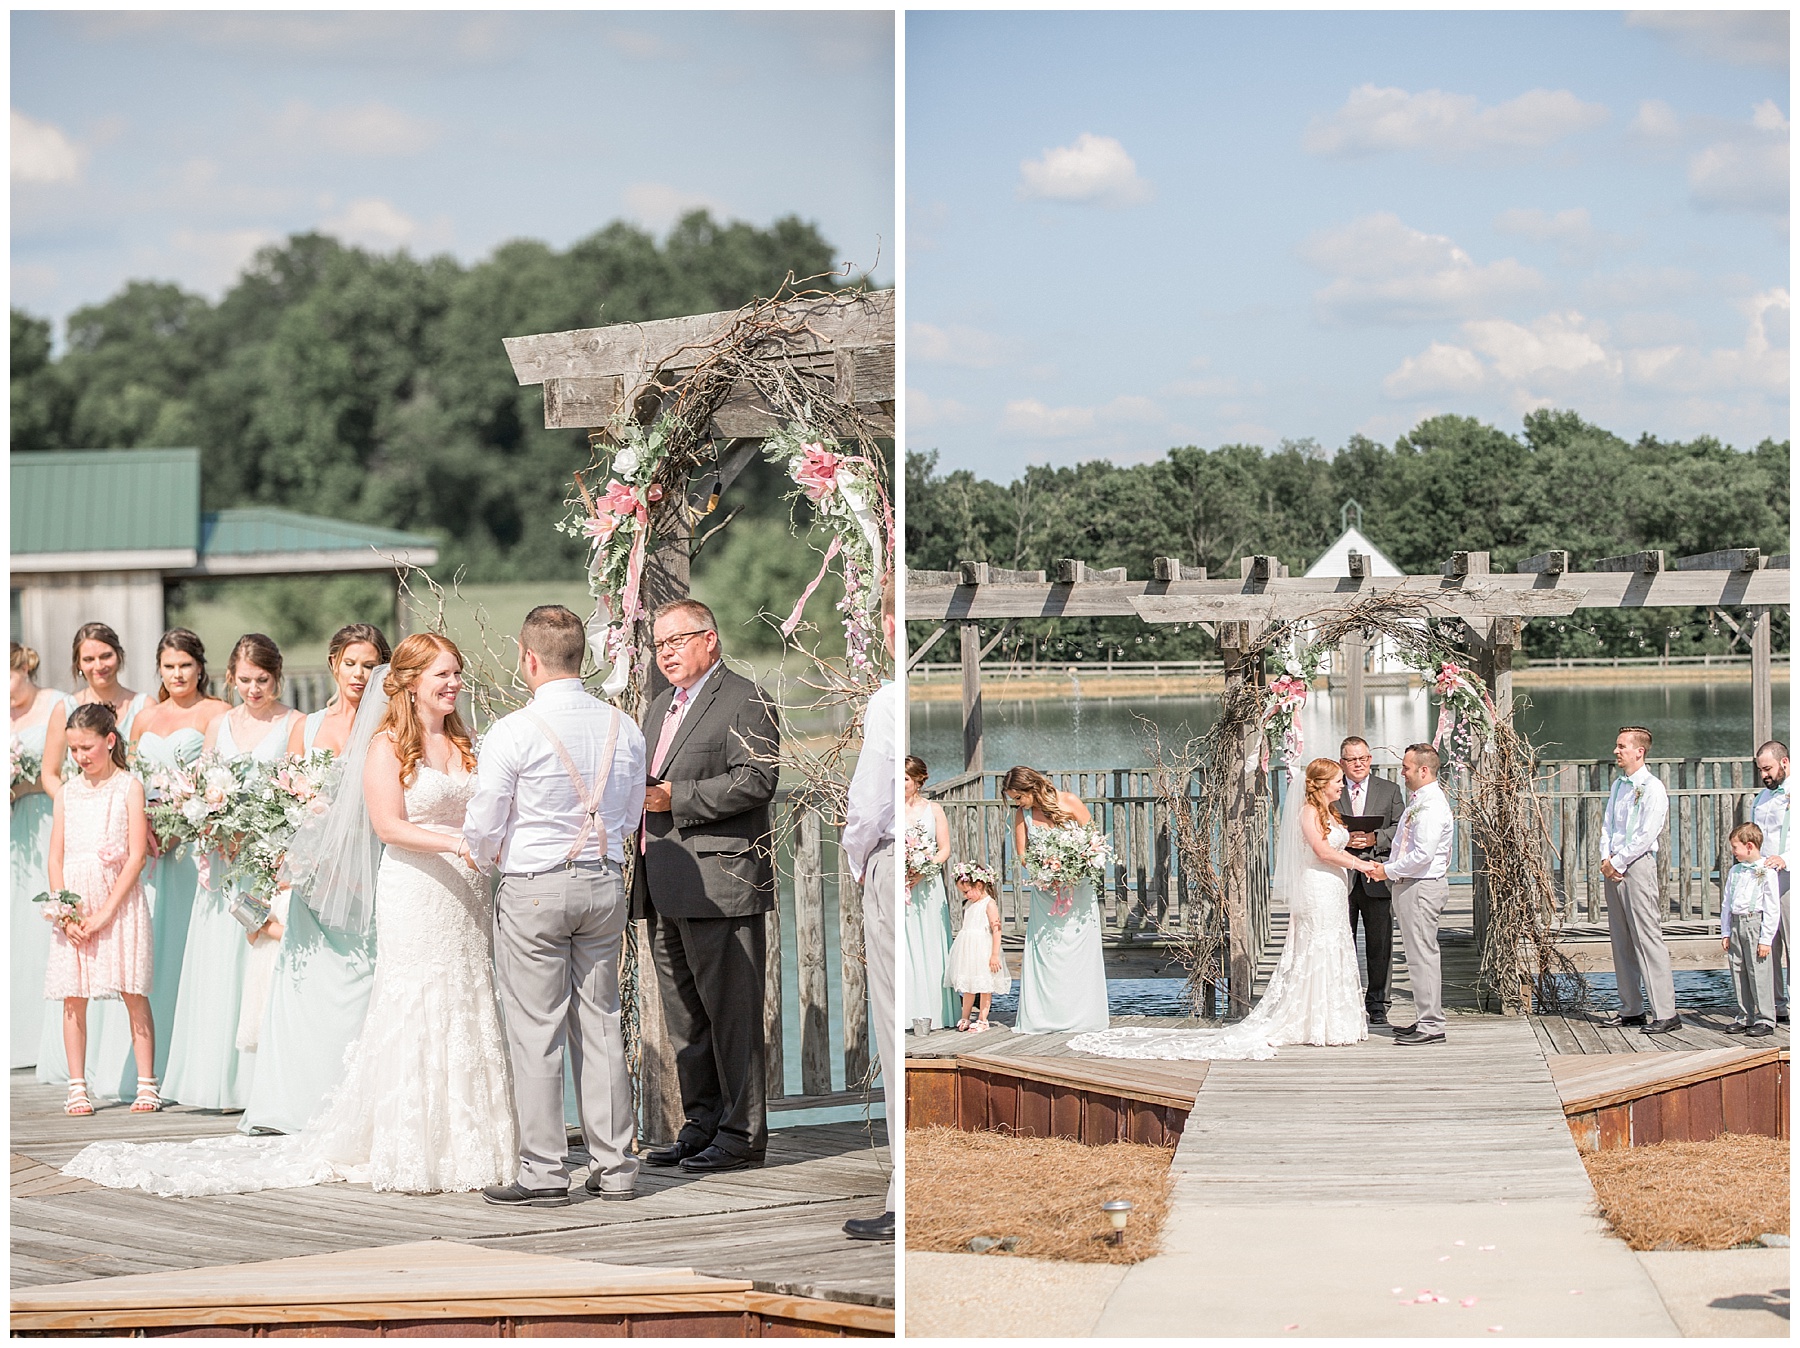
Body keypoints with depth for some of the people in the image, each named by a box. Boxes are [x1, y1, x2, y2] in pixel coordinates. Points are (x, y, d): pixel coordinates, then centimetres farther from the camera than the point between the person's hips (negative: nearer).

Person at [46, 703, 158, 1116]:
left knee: (134, 995, -3)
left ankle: (147, 1085, 1)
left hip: (119, 901, -3)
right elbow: (56, 857, 8)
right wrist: (67, 911, -6)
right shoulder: (67, 793, 10)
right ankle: (77, 1087, 8)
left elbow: (137, 855, -7)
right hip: (72, 906, 4)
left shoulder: (129, 788, -1)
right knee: (73, 998, 2)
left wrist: (104, 912, -13)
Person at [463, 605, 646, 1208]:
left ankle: (544, 1173, 2)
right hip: (605, 883, 5)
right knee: (601, 1024, 12)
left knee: (536, 1032, 1)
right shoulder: (623, 728, 1)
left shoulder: (512, 732, -14)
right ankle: (614, 1165, 15)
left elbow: (482, 829, -8)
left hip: (534, 890, -5)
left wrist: (486, 858, 14)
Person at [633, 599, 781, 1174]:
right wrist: (636, 796, 6)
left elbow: (756, 780, -16)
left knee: (731, 1011, -6)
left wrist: (677, 798, -17)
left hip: (719, 883, -9)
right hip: (663, 889, 9)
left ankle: (742, 1133, -2)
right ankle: (701, 1124, 19)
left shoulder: (745, 701, -5)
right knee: (684, 1017, 12)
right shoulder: (660, 707, 23)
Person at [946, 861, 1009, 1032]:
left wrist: (995, 954, -18)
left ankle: (982, 1019, 10)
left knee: (984, 986, 2)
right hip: (968, 951, 7)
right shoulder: (968, 904, 12)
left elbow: (996, 930, -15)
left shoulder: (989, 905, -12)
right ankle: (964, 1018, 19)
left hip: (983, 951, -7)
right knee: (968, 987, 12)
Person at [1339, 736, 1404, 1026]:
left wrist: (1374, 839, -13)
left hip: (1377, 879, 0)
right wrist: (1342, 840, -13)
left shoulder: (1389, 791, 10)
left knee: (1380, 946, 3)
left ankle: (1377, 1006, 10)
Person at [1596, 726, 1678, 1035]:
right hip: (1614, 868, 8)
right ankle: (1631, 1010, 12)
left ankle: (1665, 1013, -12)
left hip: (1638, 866, -8)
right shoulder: (1618, 786, 16)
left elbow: (1647, 835, -14)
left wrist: (1617, 863, -11)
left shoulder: (1652, 788, -8)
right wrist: (1606, 859, -1)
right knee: (1621, 941, 8)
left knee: (1647, 939, -11)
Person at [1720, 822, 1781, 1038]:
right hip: (1736, 925, 7)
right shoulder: (1735, 871, 13)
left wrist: (1766, 938, -12)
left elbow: (1772, 908, -9)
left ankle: (1765, 1019, 0)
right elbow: (1727, 903, 19)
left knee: (1758, 973, -6)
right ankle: (1745, 1018, 16)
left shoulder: (1766, 872, -7)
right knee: (1738, 973, 8)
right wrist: (1725, 932, 13)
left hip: (1755, 924, -7)